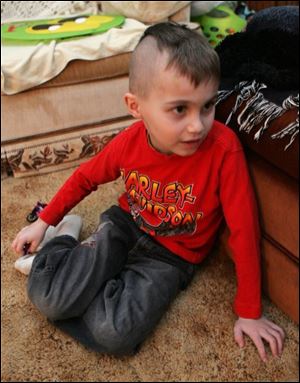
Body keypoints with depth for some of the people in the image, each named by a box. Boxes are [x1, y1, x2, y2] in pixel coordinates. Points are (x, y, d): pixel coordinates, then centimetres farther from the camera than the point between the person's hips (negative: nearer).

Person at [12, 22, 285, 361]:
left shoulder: (223, 148, -27)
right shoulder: (129, 142, -16)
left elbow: (244, 229, -19)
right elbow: (86, 177, 5)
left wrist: (250, 312, -12)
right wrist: (43, 222, 10)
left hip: (172, 255, -1)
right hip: (123, 226, 2)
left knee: (114, 334, -26)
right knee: (47, 299, -17)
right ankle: (65, 242, 13)